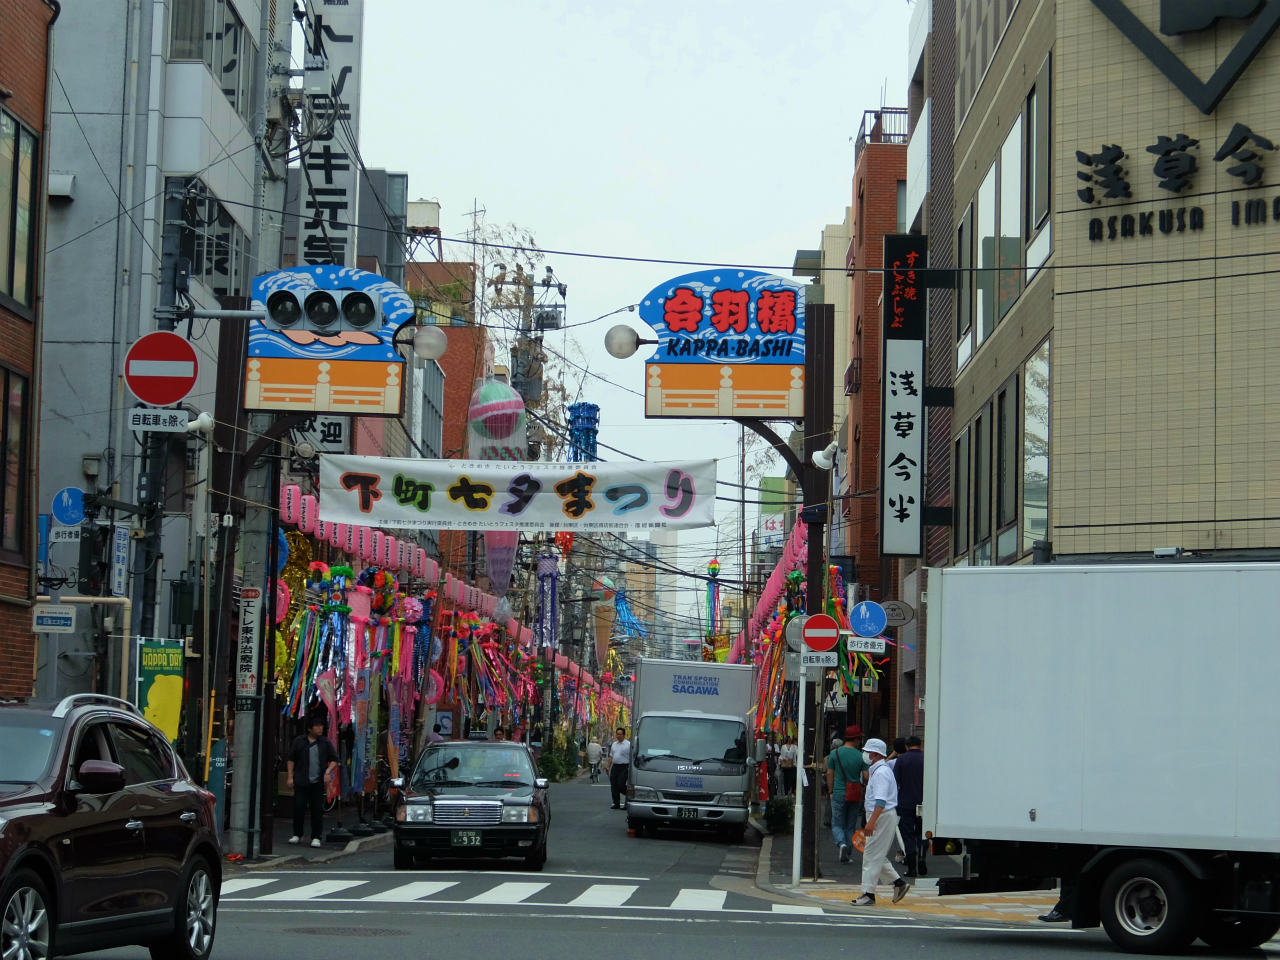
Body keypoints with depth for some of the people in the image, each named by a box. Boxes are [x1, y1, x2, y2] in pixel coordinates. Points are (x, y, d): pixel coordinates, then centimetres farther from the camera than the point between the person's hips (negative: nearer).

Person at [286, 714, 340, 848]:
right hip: (301, 782, 0)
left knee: (317, 809, -2)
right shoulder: (299, 742, 6)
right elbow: (291, 759, 11)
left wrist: (328, 771, -6)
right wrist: (290, 777, 5)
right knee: (298, 808, 0)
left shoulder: (325, 743, 6)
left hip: (318, 782, 0)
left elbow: (334, 760, 10)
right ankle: (297, 835, 15)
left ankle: (316, 837, 5)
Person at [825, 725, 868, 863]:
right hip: (855, 796, 1)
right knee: (851, 826, 13)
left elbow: (830, 774, 1)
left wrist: (831, 791, 12)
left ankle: (841, 843, -20)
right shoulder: (860, 756, -5)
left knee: (837, 824, 6)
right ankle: (849, 854, 13)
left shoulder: (835, 753, -4)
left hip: (839, 794, -1)